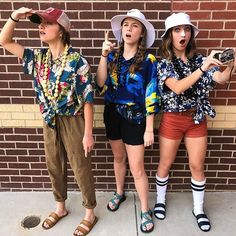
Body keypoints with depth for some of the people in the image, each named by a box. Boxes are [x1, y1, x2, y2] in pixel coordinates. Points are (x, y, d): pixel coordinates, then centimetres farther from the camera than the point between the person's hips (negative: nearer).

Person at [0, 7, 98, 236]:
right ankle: (60, 207, 43)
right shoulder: (38, 57, 1)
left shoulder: (77, 61, -16)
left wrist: (88, 133, -15)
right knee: (54, 167, 19)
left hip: (73, 121, -6)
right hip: (49, 121, 6)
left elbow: (87, 99, -15)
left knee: (81, 169, 8)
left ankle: (89, 214, 29)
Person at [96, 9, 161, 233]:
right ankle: (119, 193, 45)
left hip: (135, 117, -4)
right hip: (112, 114, 4)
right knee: (118, 157, 21)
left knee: (137, 168, 2)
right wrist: (104, 55, -15)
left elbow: (151, 96, -11)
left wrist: (149, 129, -13)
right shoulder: (113, 55, 2)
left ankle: (145, 211, 23)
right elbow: (101, 85, -7)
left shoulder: (148, 60, -10)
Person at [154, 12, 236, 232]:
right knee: (165, 164, 11)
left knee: (197, 166, 11)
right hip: (172, 120, -3)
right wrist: (202, 68, -36)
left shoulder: (198, 59, 1)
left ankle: (198, 209, 30)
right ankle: (160, 200, 35)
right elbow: (177, 87, -25)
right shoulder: (163, 62, -9)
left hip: (197, 119, 3)